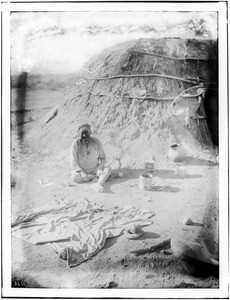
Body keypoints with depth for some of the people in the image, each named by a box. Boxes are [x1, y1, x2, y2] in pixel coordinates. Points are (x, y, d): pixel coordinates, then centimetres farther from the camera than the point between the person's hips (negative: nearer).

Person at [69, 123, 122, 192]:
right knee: (75, 177, -34)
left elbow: (103, 158, -2)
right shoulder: (75, 144, -17)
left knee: (108, 169, -23)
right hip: (80, 170, -2)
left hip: (94, 169, 2)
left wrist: (99, 169, -20)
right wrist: (82, 173, -30)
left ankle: (98, 184, -51)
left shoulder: (96, 142, -11)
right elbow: (73, 163, -18)